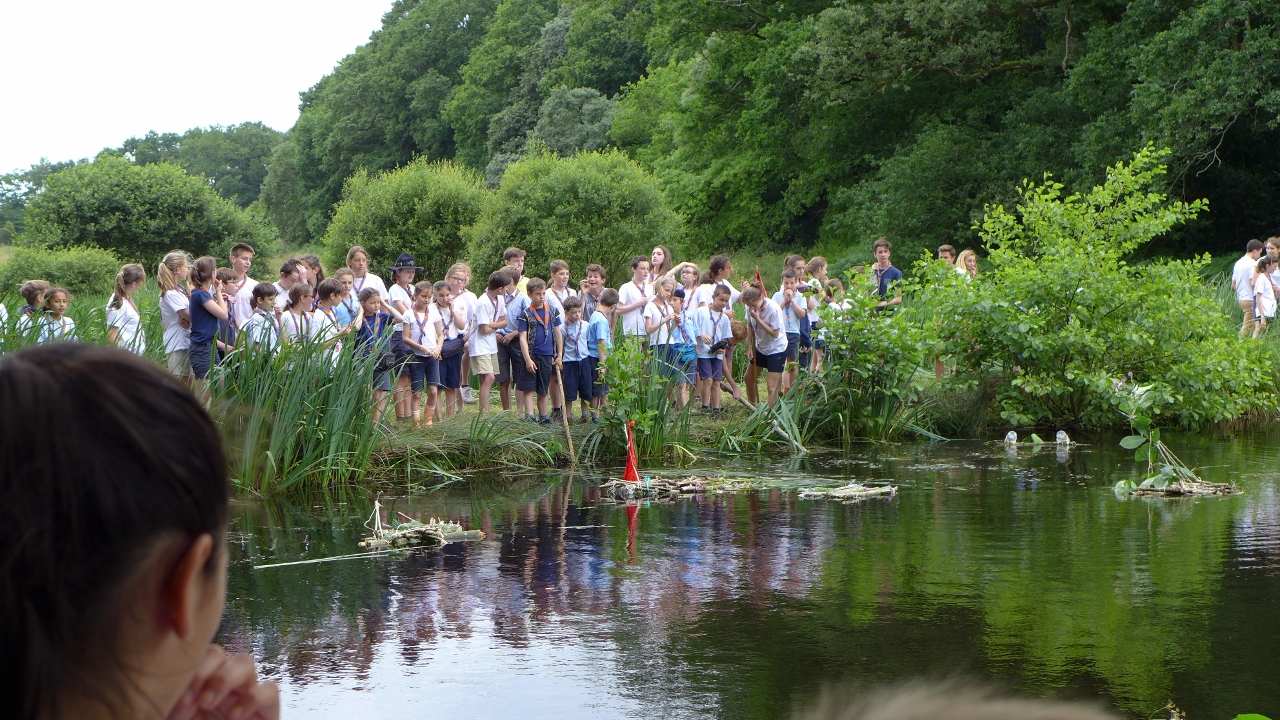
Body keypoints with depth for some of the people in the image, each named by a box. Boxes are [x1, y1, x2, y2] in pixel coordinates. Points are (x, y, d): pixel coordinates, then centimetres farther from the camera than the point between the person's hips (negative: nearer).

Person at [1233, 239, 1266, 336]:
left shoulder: (1238, 263, 16)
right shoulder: (1252, 263, -12)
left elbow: (1233, 285, 19)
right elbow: (1253, 283, -21)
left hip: (1241, 299, 9)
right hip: (1251, 300, -9)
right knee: (1248, 328, -6)